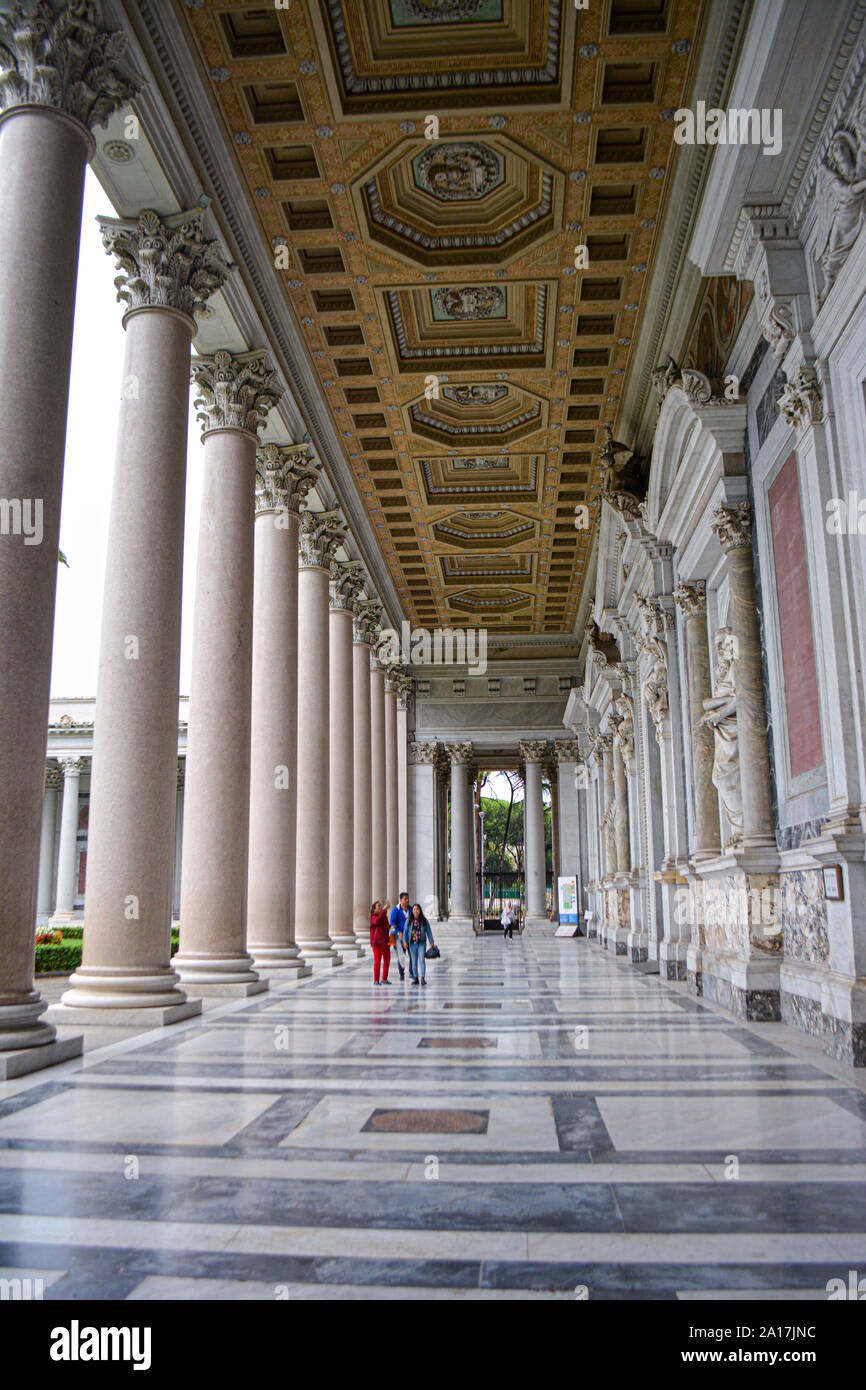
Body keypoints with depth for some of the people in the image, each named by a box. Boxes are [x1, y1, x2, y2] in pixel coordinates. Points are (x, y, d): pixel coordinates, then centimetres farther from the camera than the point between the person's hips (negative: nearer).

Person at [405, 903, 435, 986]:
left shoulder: (424, 921, 2)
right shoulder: (409, 921, 3)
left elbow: (428, 932, 4)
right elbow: (405, 932, 4)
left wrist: (432, 942, 0)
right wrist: (405, 941, -8)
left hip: (422, 943, -2)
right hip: (412, 944, 2)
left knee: (421, 960, -11)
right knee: (414, 961, 6)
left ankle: (422, 978, -13)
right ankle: (415, 978, 14)